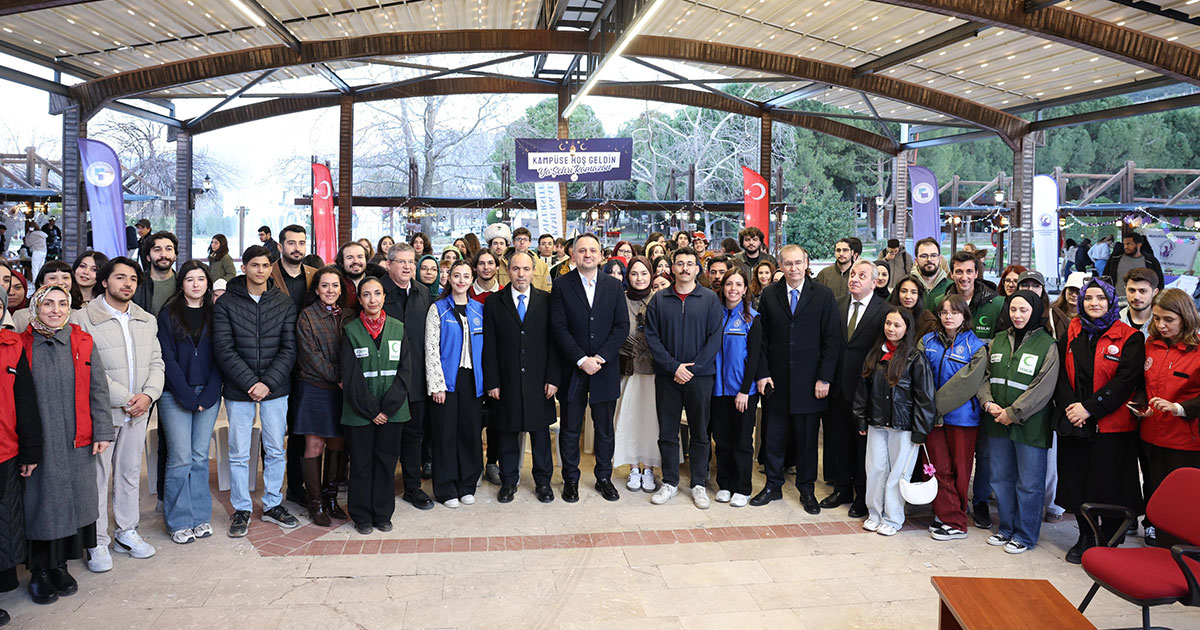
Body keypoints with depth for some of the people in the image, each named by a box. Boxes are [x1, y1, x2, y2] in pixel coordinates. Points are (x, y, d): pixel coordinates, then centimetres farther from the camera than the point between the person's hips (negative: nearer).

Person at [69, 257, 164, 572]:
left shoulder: (147, 320, 11)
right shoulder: (83, 319, -7)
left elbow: (156, 362, 9)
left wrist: (148, 394, -8)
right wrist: (124, 399, -15)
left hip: (138, 411, 5)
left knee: (130, 472, 14)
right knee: (98, 475, 1)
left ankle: (127, 532, 26)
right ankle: (97, 542, 12)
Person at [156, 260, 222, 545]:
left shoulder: (214, 314, 7)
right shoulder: (168, 315, 2)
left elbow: (219, 358, 3)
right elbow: (168, 359, -4)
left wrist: (207, 396, -8)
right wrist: (188, 397, -10)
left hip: (209, 394, 2)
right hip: (176, 395, -2)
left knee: (200, 457, 7)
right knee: (180, 458, -3)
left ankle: (200, 516, 17)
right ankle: (180, 521, 9)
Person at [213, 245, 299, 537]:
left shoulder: (284, 303, 3)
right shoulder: (226, 303, -1)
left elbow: (289, 349, -1)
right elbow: (224, 350, -8)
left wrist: (268, 383, -12)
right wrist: (250, 382, -15)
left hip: (275, 389, 2)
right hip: (238, 390, -1)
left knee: (275, 450, 9)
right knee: (239, 453, 5)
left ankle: (272, 505, 24)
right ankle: (241, 509, 20)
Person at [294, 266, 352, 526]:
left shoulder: (348, 316, 9)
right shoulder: (307, 316, -3)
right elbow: (311, 355, -10)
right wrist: (337, 378, -13)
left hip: (342, 389, 4)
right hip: (315, 387, -4)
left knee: (337, 444, 8)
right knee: (314, 446, -1)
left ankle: (331, 497, 21)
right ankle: (315, 502, 10)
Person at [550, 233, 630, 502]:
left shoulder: (614, 286, 5)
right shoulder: (561, 286, -1)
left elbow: (622, 326, 0)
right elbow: (558, 327, -7)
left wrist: (601, 357, -12)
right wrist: (581, 359, -15)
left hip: (605, 369, 2)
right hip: (572, 369, -1)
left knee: (604, 428, 10)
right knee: (570, 429, 7)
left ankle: (604, 477, 26)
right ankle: (570, 479, 21)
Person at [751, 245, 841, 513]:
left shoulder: (823, 295, -2)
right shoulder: (769, 295, 4)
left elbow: (832, 340, -3)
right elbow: (761, 338, 5)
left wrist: (824, 378, -9)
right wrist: (762, 373, -2)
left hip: (810, 382, -1)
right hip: (777, 381, 2)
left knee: (807, 440, 9)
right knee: (774, 437, 9)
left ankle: (806, 489, 24)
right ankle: (773, 486, 25)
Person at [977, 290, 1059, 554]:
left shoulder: (1047, 345, -6)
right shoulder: (998, 341, 9)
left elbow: (1042, 388, -13)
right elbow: (984, 376, 10)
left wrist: (1013, 413, -16)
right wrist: (988, 403, -7)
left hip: (1030, 425, -5)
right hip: (998, 423, 5)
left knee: (1029, 482, 5)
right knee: (1001, 478, 15)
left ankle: (1025, 535, 19)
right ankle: (1006, 528, 30)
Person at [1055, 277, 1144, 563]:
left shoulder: (1129, 337, -3)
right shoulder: (1072, 334, 9)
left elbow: (1125, 380, -11)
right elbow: (1060, 374, 4)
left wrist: (1089, 408, -17)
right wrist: (1069, 406, -11)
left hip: (1111, 425, -4)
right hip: (1073, 423, 4)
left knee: (1108, 484, 1)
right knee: (1077, 482, 9)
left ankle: (1108, 542, 18)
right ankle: (1085, 537, 26)